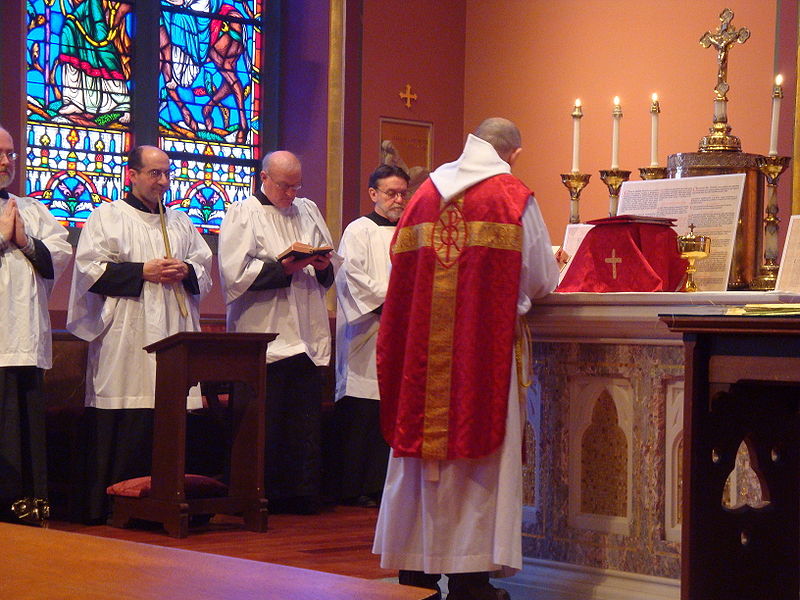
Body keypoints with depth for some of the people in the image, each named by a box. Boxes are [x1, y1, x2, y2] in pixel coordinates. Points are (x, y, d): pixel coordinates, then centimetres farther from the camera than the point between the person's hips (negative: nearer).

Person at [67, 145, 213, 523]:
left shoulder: (180, 222, 21)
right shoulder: (107, 217, 4)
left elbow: (205, 267, 19)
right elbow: (91, 269, -6)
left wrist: (185, 271, -3)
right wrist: (143, 272, -10)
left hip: (174, 334, 5)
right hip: (126, 340, -5)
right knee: (126, 425, -9)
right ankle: (112, 505, -3)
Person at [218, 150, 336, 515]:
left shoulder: (308, 211, 18)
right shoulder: (242, 215, 1)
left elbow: (329, 275, 22)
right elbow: (236, 273, -11)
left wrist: (323, 265, -1)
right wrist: (284, 268, -18)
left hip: (305, 336, 5)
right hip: (263, 336, -5)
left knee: (305, 422, 3)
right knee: (265, 426, -3)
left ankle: (302, 494, 9)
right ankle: (263, 496, 5)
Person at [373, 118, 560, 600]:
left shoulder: (427, 193, 8)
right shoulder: (514, 198, -4)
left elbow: (404, 266, 13)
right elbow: (541, 279, -2)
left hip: (423, 342, 4)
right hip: (485, 345, -4)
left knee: (423, 446, 9)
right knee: (478, 450, 0)